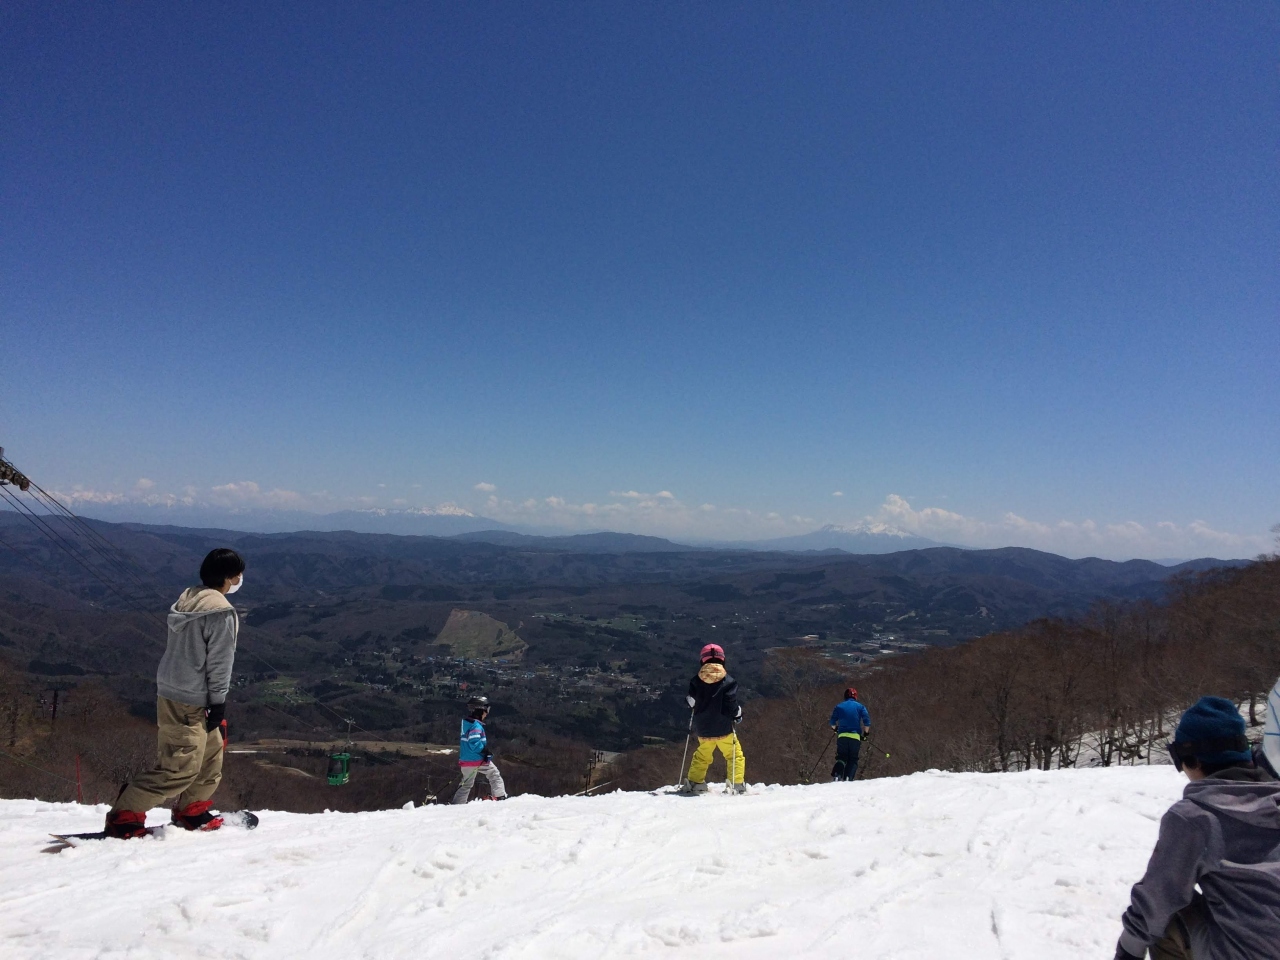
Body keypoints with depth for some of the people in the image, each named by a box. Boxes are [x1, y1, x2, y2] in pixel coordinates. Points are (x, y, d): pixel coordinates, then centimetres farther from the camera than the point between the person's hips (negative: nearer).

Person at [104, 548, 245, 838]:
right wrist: (218, 703, -9)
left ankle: (191, 811, 31)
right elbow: (219, 662, -17)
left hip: (171, 691, 10)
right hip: (189, 702, -10)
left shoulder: (187, 599, 8)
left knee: (212, 752, 20)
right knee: (181, 768, -3)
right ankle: (124, 816, 4)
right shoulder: (221, 612, -20)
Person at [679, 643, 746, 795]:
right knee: (735, 755, 10)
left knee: (702, 756, 23)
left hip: (703, 730, 3)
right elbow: (731, 705, -14)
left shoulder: (696, 681, -4)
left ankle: (695, 782, 19)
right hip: (724, 728, -3)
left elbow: (690, 702, -2)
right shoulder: (728, 681, -11)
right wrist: (738, 716, 4)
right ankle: (737, 784, 3)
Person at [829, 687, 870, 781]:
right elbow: (867, 721, -2)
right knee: (853, 760, 9)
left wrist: (835, 728, 29)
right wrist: (865, 733, 12)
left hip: (842, 736, 1)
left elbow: (832, 722, 9)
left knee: (841, 758, 9)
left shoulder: (839, 706, 10)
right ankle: (848, 778, -11)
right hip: (856, 736, -1)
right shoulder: (860, 707, 9)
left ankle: (837, 776, -15)